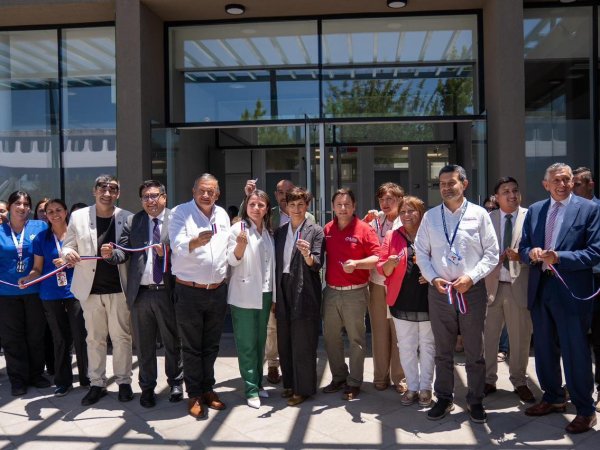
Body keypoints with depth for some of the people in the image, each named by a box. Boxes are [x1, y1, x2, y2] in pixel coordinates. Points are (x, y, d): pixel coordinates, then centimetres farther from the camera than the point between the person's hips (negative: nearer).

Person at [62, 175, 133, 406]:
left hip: (119, 288, -1)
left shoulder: (127, 218, -1)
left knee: (121, 336, 6)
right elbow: (68, 245, 6)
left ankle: (124, 381, 19)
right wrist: (68, 253, -16)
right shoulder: (78, 216, 2)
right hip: (90, 288, 1)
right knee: (94, 338, 9)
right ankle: (97, 384, 21)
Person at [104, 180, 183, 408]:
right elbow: (124, 252, 2)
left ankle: (175, 383, 29)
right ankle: (147, 387, 28)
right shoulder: (132, 221, 7)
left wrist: (167, 254, -21)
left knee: (173, 341, 12)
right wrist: (111, 254, -19)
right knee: (144, 344, 13)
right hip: (141, 293, 2)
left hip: (168, 292, -2)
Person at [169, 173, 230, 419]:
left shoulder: (222, 215, 8)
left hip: (218, 290, 5)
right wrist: (195, 242, -43)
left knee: (211, 345, 15)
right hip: (189, 291, -5)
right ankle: (194, 395, 18)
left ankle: (207, 389, 29)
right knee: (192, 347, 6)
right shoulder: (180, 213, -8)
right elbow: (178, 246, -23)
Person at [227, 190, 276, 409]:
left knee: (260, 342, 13)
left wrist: (275, 296, 15)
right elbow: (233, 260, -10)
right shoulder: (238, 229, -6)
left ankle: (258, 383, 25)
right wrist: (241, 244, -31)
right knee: (247, 344, -1)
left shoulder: (269, 232, 11)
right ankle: (251, 389, 6)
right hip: (244, 295, -5)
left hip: (265, 294, 6)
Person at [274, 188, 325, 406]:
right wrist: (274, 295, 11)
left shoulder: (315, 231, -2)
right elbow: (276, 263, 14)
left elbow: (317, 264, -9)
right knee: (284, 342, 12)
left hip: (304, 293, -5)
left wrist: (307, 255, -31)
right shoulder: (279, 232, 12)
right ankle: (289, 383, 26)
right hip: (283, 291, 5)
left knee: (303, 344, 0)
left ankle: (304, 388, 12)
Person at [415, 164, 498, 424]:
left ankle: (475, 401, 23)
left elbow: (491, 253, -1)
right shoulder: (430, 216, 6)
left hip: (472, 290, -2)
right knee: (443, 351, 12)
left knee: (475, 351, 8)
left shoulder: (478, 214, -1)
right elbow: (421, 252, 7)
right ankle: (444, 399, 25)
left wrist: (470, 277, -12)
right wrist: (433, 278, -7)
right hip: (439, 291, 2)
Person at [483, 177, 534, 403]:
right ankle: (488, 380, 26)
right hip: (491, 284, 2)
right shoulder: (487, 219, 6)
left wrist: (520, 255, -20)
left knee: (520, 338, 8)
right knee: (488, 336, 10)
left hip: (519, 285, -1)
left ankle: (519, 382, 27)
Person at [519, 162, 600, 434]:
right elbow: (523, 247, 10)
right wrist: (531, 253, -13)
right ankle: (553, 398, 34)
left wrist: (560, 257, -22)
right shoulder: (534, 210, 9)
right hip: (540, 289, 5)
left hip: (571, 291, -5)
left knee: (576, 352, 2)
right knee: (544, 349, 16)